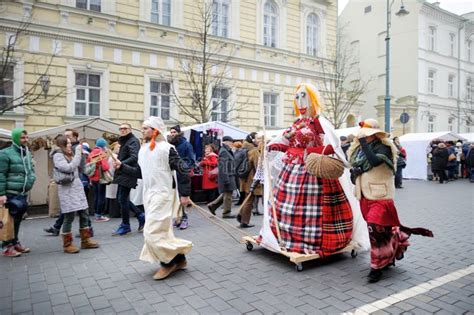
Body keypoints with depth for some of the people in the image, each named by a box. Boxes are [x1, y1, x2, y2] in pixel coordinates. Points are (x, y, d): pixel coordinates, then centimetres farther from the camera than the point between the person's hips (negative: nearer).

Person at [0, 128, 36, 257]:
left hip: (23, 194, 7)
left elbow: (31, 170, 22)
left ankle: (15, 242, 28)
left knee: (18, 220, 15)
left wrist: (31, 179, 2)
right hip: (11, 194, -7)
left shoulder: (27, 153, 12)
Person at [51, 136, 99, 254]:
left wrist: (81, 155, 9)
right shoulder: (58, 155, -6)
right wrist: (78, 153, -15)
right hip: (67, 190, -7)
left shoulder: (70, 154, 16)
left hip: (78, 187, 7)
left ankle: (85, 240, 19)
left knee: (84, 214, 8)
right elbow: (69, 168, -19)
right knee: (69, 217, -2)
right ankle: (67, 244, 11)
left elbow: (80, 168, 19)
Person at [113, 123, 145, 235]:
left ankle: (125, 226, 8)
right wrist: (118, 158, 5)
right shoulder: (124, 141, 20)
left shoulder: (133, 141, -11)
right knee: (121, 199, 12)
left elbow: (134, 158, -25)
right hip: (122, 174, 10)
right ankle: (141, 216, 20)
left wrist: (121, 163, -35)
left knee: (122, 199, -5)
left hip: (128, 174, -10)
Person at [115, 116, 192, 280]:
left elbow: (183, 170, -14)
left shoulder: (166, 148, -13)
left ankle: (168, 262, 11)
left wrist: (185, 194, -15)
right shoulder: (143, 149, 11)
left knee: (153, 232, -8)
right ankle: (178, 259, 26)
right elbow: (140, 172, 18)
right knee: (162, 232, 13)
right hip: (149, 194, 8)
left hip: (162, 194, -8)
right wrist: (122, 166, 11)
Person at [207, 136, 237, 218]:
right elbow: (223, 167, -21)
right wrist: (226, 179, -23)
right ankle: (226, 212, 10)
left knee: (226, 194, 16)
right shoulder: (223, 152, -15)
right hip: (226, 177, -10)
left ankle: (213, 205, 23)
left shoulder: (227, 151, 16)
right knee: (227, 194, -1)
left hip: (230, 177, 10)